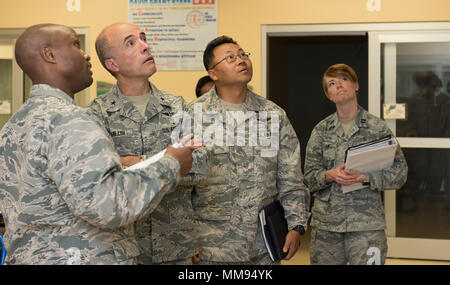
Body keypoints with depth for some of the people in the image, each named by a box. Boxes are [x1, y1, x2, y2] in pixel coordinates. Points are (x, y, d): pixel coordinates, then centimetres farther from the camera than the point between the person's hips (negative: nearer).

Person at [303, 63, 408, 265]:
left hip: (366, 225, -2)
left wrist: (365, 177, -16)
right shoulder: (321, 131, 9)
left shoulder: (377, 128, 3)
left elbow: (400, 172, -1)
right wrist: (330, 175, -15)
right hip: (325, 223, 2)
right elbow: (309, 176, 7)